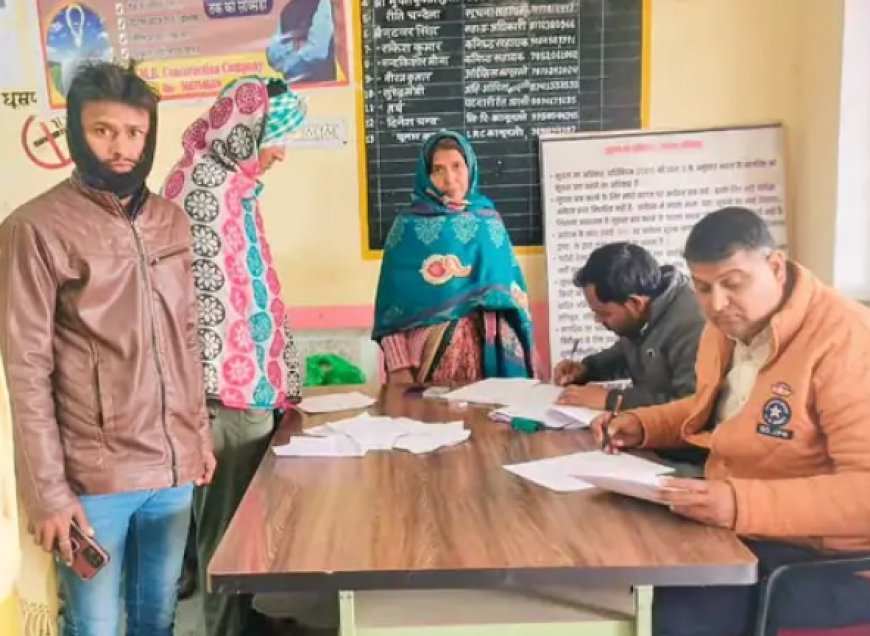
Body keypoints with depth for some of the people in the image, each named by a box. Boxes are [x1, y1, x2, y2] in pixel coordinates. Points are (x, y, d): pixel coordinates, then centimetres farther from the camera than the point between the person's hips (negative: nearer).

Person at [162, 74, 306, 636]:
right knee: (230, 527, 3)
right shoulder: (201, 182, -13)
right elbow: (201, 295, -18)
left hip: (250, 383, 9)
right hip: (227, 391, -9)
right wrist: (216, 391, -18)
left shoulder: (233, 182, 15)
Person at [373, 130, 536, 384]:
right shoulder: (409, 225, 0)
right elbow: (393, 300, -4)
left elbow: (512, 289, 11)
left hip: (489, 349, 3)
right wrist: (398, 365, -13)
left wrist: (523, 352, 5)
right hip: (428, 349, -3)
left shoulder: (490, 220, 9)